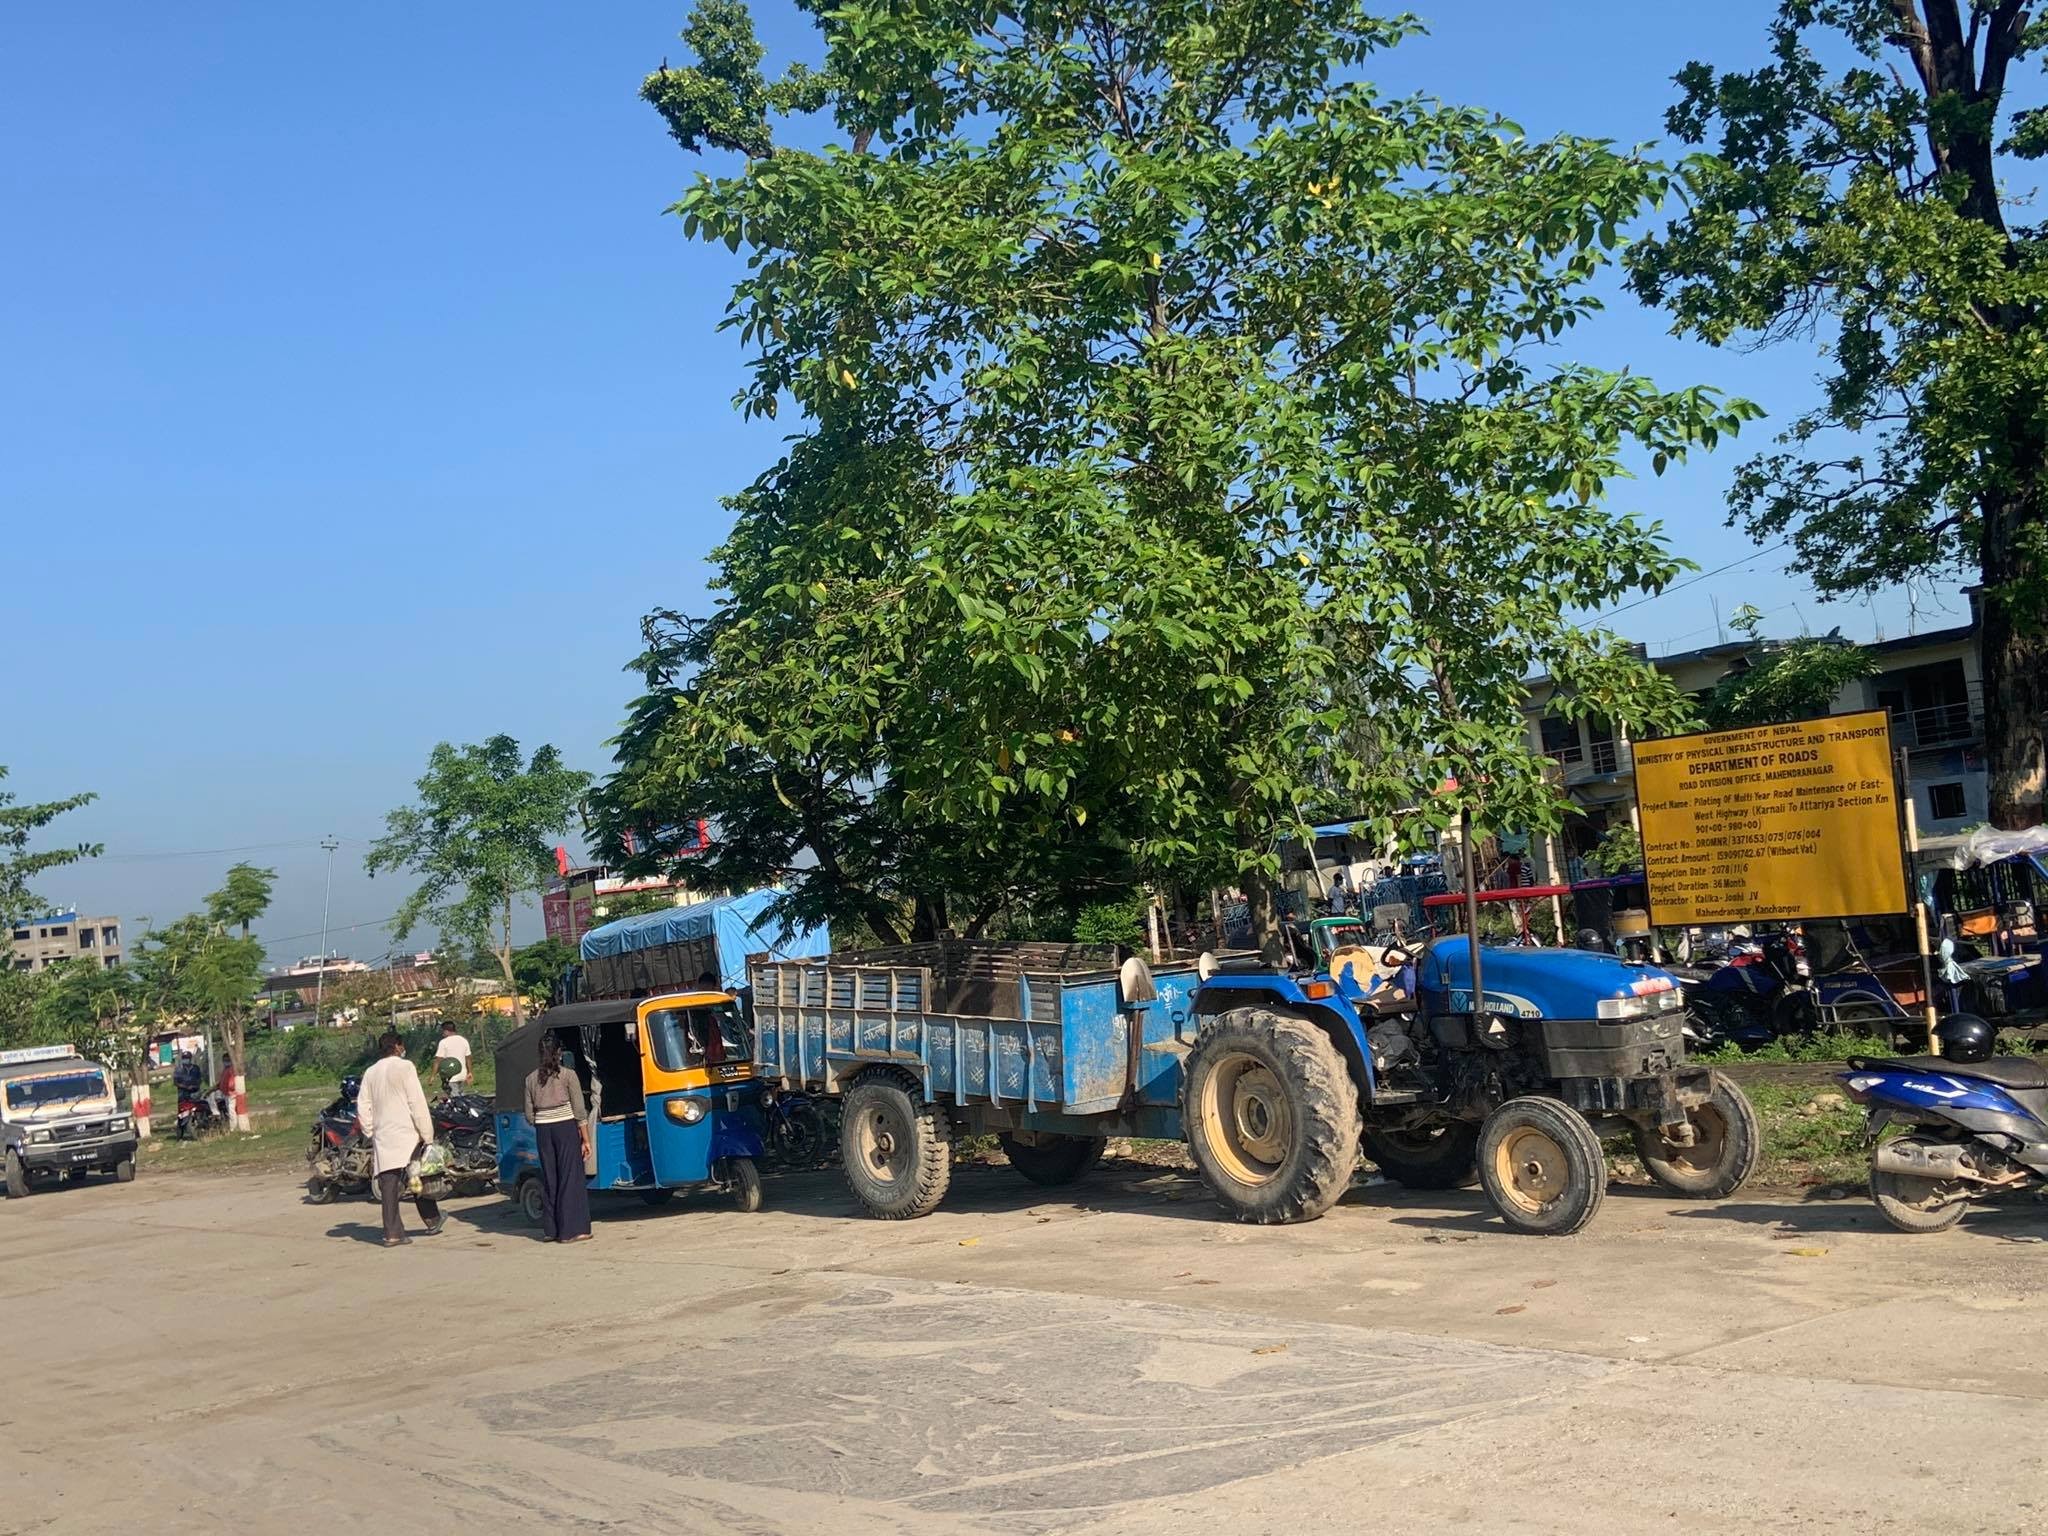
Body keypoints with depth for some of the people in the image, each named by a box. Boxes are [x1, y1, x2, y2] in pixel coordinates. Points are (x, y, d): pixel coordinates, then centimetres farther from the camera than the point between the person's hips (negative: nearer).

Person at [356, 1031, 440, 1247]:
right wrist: (427, 1134, -7)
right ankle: (432, 1220, 20)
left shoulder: (371, 1073, 11)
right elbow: (417, 1103, -10)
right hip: (407, 1136, -4)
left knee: (388, 1186, 2)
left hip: (383, 1138, 4)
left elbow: (363, 1108, 11)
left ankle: (392, 1232, -2)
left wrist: (370, 1135, 17)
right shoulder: (404, 1067, -6)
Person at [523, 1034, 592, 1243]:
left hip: (542, 1130, 4)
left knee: (548, 1179, 13)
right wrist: (586, 1140, -4)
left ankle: (549, 1229, 15)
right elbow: (579, 1112, -7)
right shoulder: (568, 1075, -6)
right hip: (566, 1128, -4)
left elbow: (529, 1114, 6)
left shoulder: (531, 1078, 5)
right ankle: (570, 1230, -2)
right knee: (571, 1177, 0)